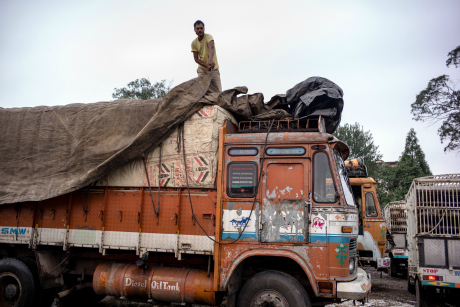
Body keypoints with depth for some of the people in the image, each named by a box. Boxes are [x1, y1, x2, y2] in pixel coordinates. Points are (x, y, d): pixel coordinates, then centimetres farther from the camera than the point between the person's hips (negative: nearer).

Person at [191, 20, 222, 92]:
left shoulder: (208, 37, -11)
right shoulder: (194, 43, -1)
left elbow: (211, 48, -32)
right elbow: (196, 59, -4)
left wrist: (210, 60, -52)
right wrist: (207, 65, -21)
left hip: (214, 68, -2)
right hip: (202, 69, 2)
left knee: (218, 90, -4)